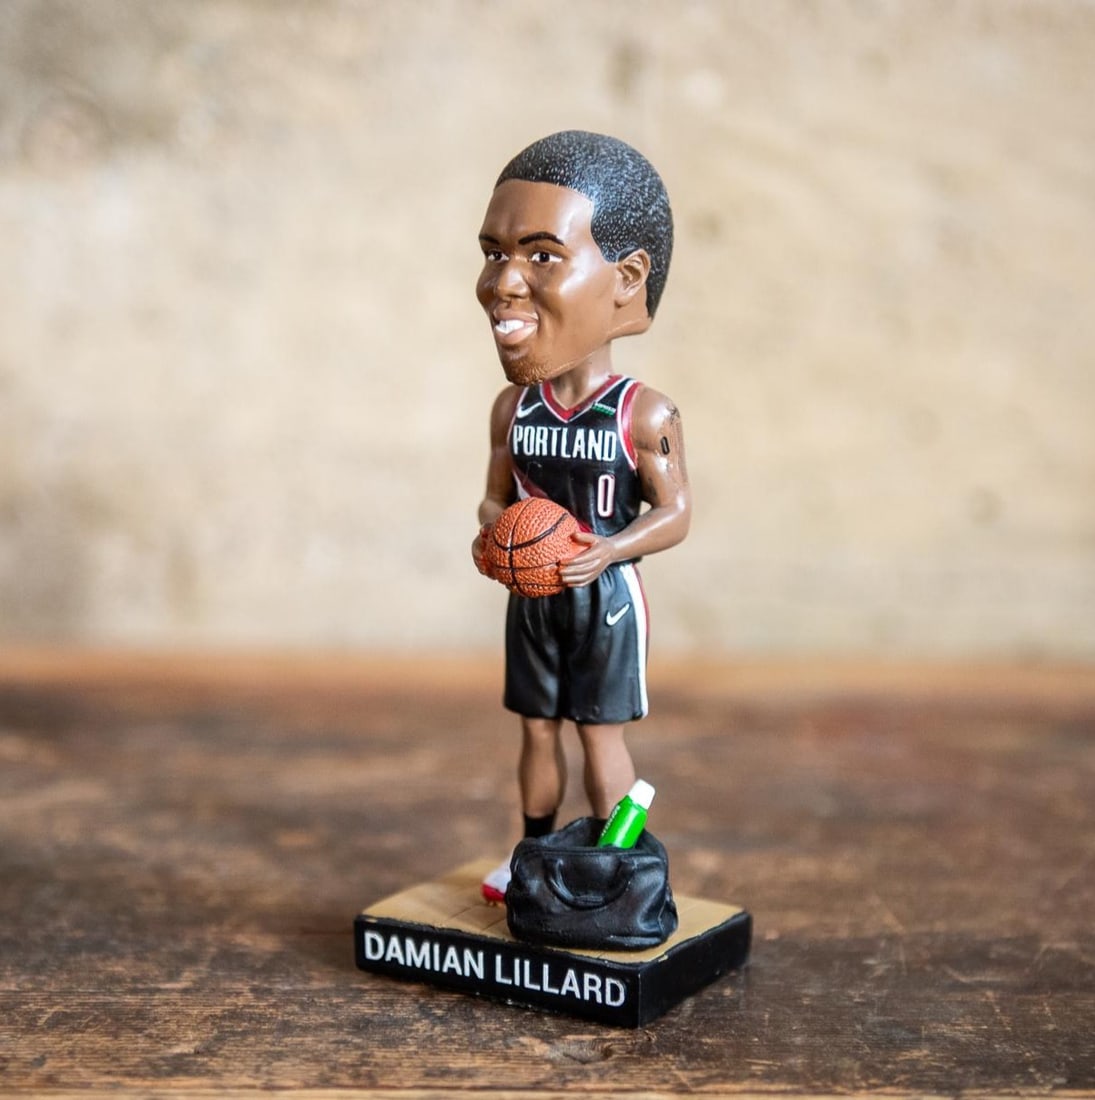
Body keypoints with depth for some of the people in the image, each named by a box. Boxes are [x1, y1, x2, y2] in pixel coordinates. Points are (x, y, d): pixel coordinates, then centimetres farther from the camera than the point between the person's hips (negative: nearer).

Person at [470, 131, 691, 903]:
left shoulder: (645, 415, -16)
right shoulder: (512, 409, -2)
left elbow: (676, 513, -12)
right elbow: (497, 497, 7)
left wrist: (608, 550, -27)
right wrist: (491, 531, -15)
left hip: (605, 594, -4)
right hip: (531, 595, 5)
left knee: (601, 731, 5)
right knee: (537, 724, 15)